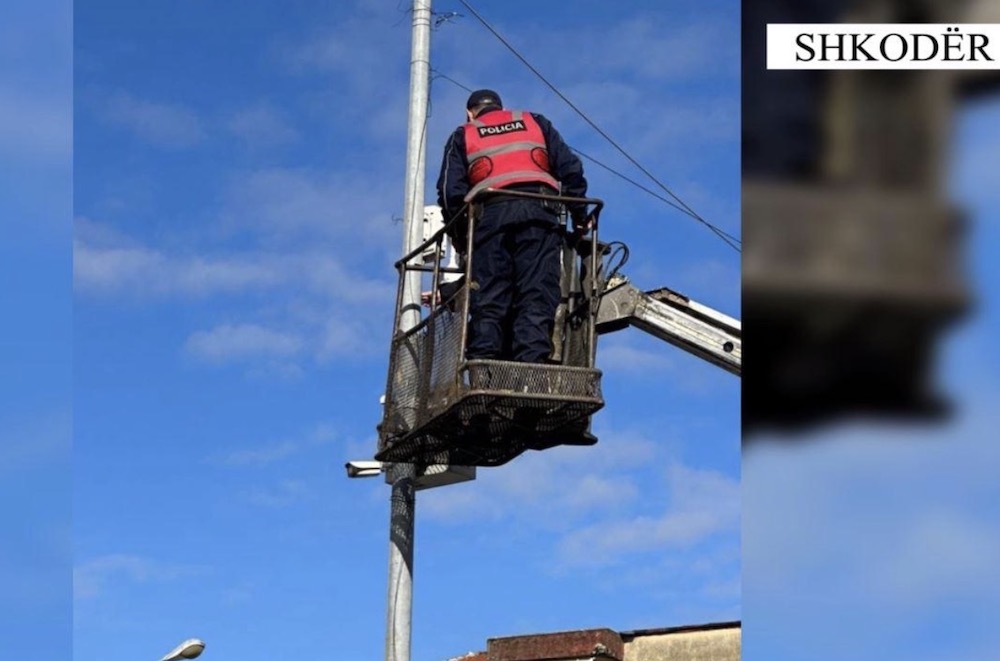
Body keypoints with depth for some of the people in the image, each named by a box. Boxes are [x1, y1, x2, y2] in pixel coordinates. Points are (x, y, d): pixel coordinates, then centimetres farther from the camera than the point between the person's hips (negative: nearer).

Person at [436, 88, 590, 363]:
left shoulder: (463, 136, 23)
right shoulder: (535, 123, 28)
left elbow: (451, 191, 9)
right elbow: (570, 169, 16)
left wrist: (460, 238, 14)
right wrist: (580, 216, 18)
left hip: (490, 214, 0)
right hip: (539, 211, 0)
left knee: (488, 302, -5)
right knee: (536, 297, -9)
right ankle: (531, 368, -24)